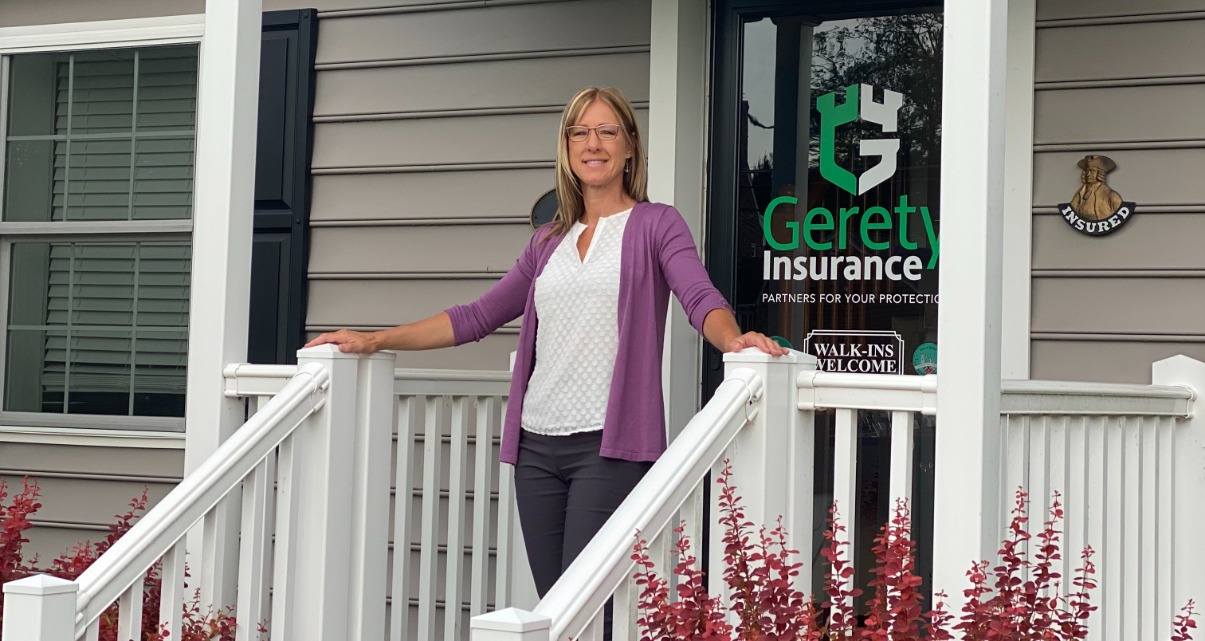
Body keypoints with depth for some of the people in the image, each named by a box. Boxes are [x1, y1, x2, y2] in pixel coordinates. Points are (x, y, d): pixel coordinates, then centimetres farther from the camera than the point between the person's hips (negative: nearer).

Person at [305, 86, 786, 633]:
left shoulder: (655, 225, 5)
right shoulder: (548, 242, 19)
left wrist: (734, 339, -33)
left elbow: (700, 296, -10)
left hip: (610, 444, -5)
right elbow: (478, 316, 20)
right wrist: (376, 340, 15)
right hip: (538, 445, 5)